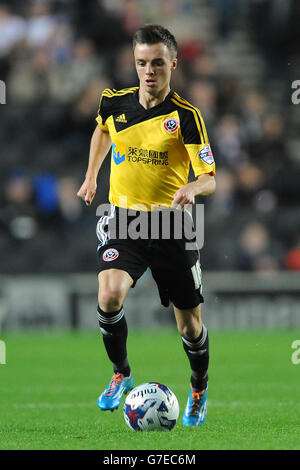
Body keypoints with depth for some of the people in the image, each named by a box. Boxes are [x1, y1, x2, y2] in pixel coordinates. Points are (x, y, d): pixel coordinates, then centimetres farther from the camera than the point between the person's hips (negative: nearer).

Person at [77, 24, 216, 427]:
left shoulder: (185, 116, -11)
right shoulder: (115, 103, 0)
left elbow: (209, 178, -16)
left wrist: (191, 188, -37)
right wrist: (91, 175, 21)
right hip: (123, 219, 2)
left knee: (189, 323, 5)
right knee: (110, 297, -24)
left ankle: (199, 386, 36)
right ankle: (120, 375, 2)